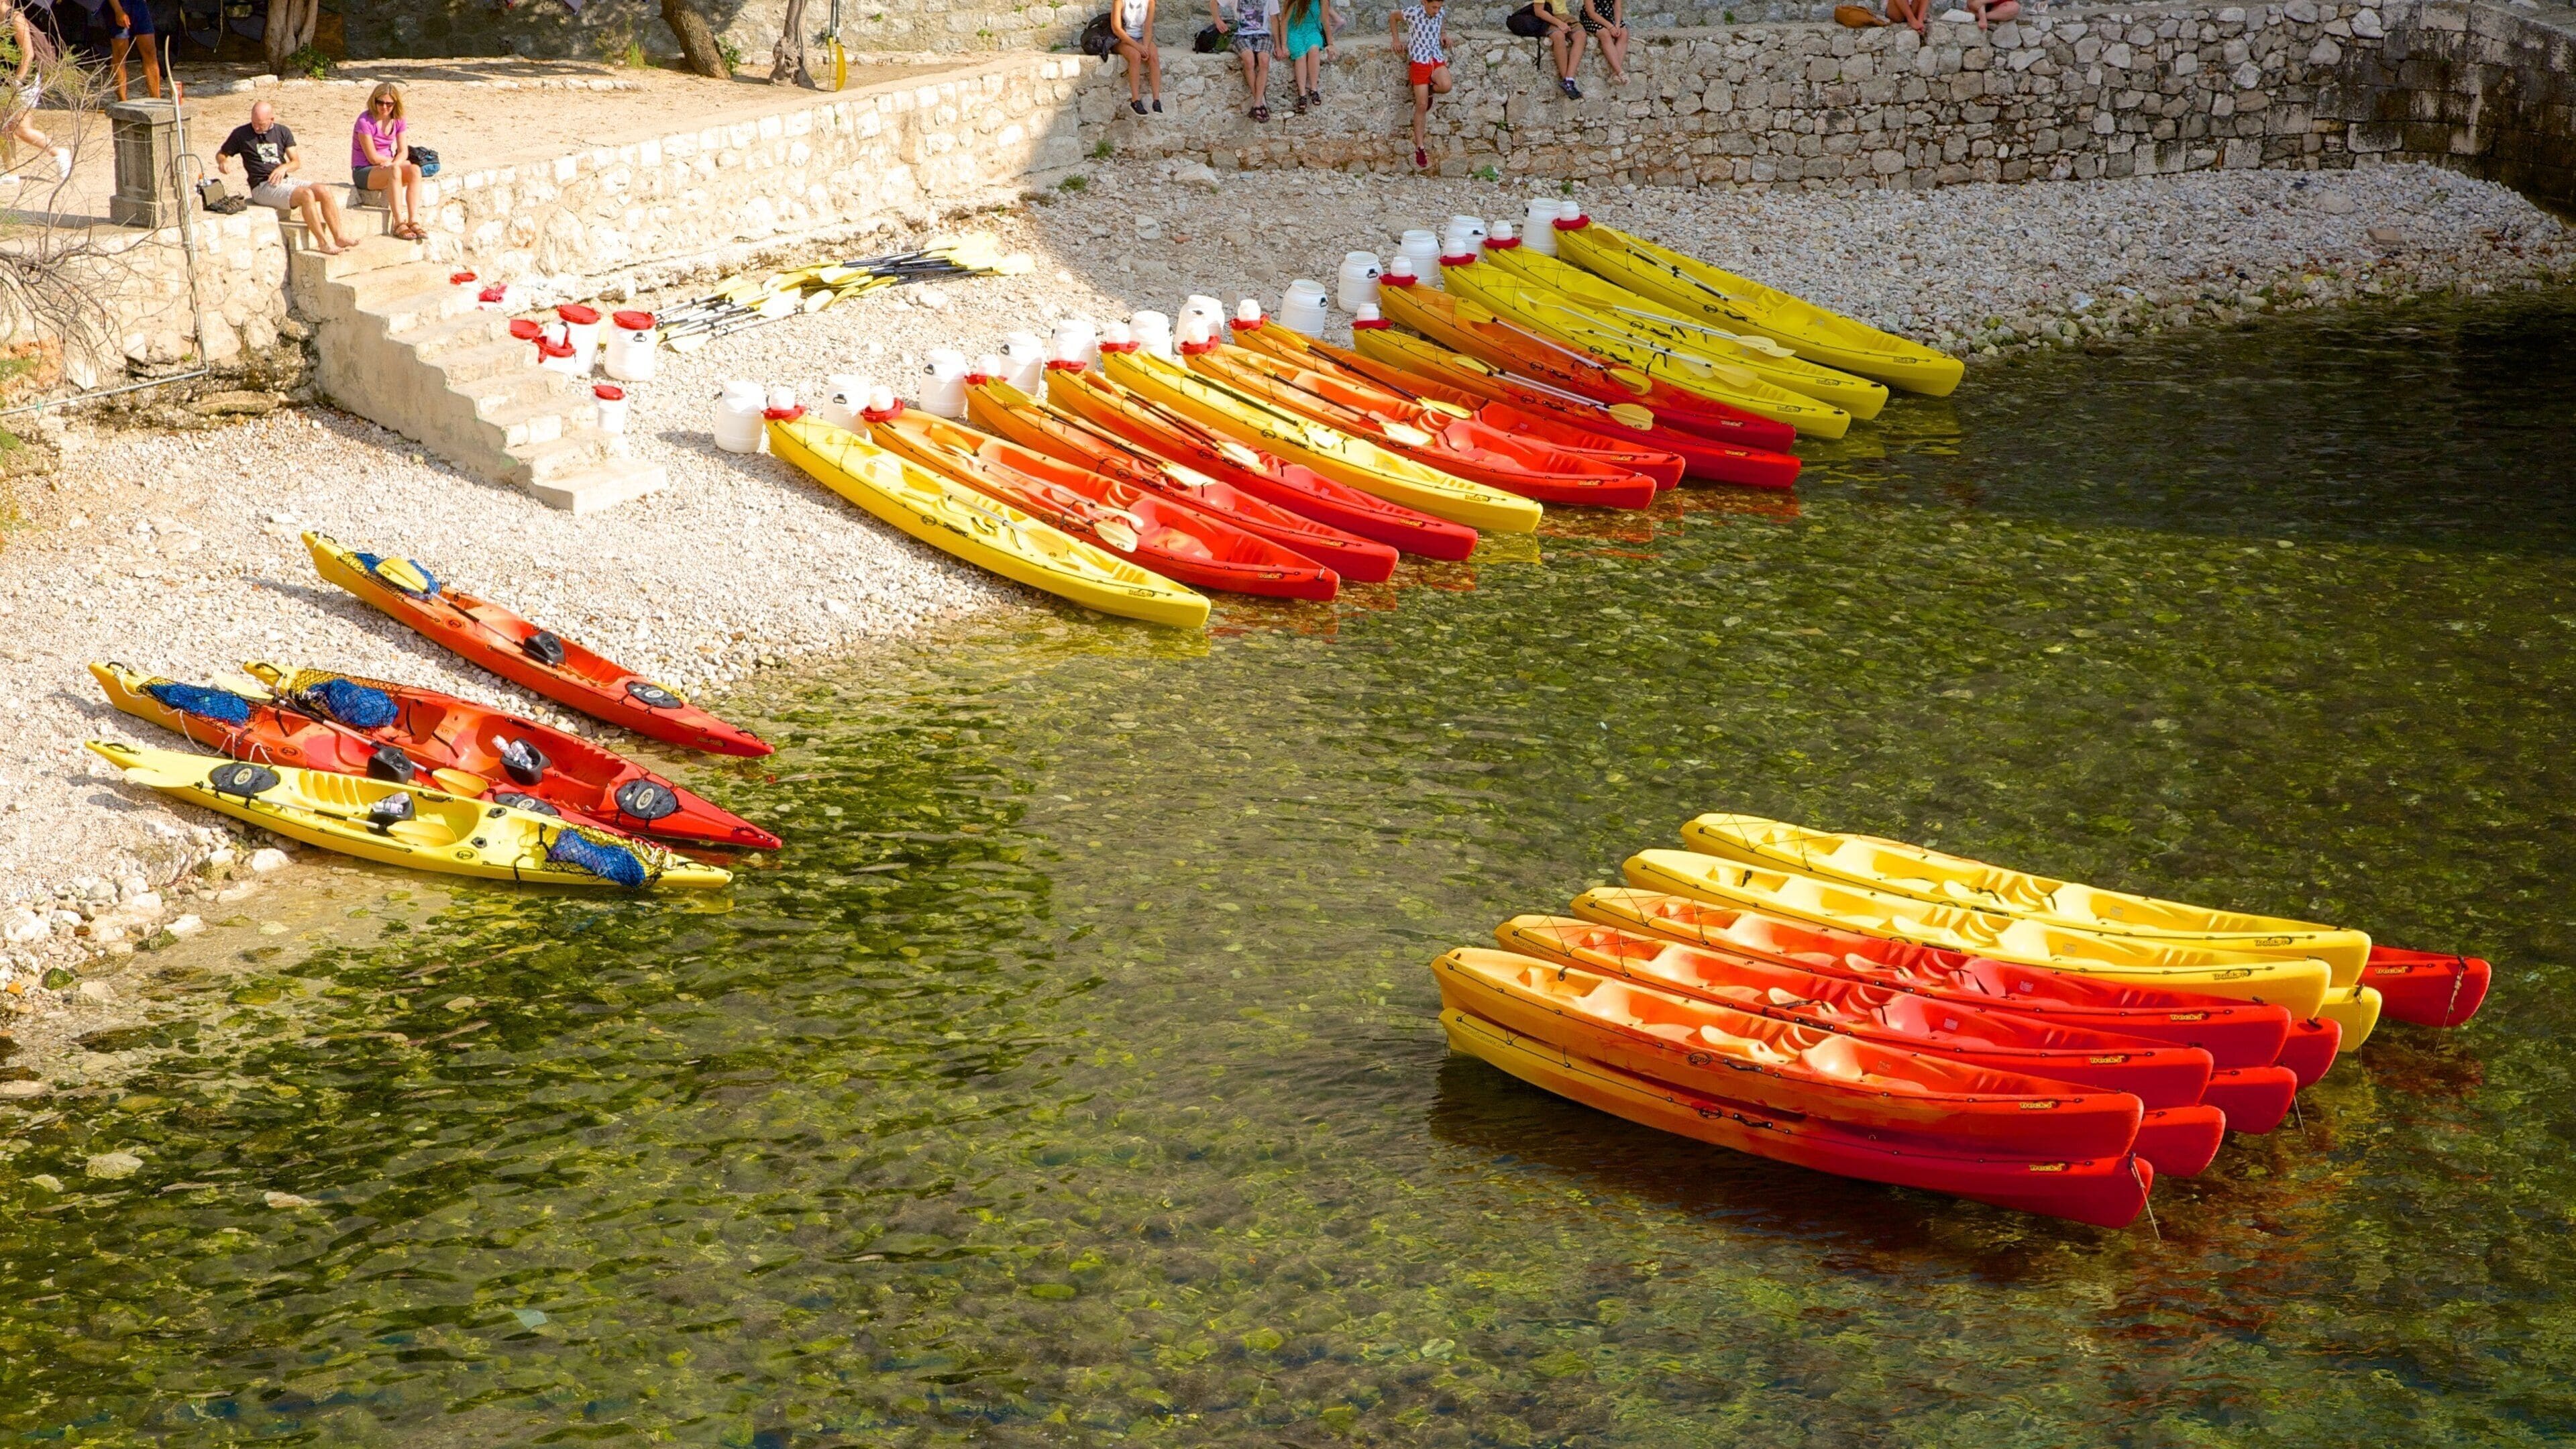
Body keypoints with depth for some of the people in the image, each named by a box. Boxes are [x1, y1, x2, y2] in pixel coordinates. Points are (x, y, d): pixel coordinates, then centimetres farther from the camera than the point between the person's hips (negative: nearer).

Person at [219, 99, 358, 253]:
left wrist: (284, 167, -11)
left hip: (286, 180, 5)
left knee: (324, 191, -18)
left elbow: (297, 162, 11)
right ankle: (323, 243, -28)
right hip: (263, 187, -5)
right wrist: (223, 162, -12)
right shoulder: (241, 134, 3)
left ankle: (340, 237, -15)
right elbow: (221, 155, 11)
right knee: (306, 195, -30)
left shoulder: (283, 132, 13)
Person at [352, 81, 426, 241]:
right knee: (394, 171, -37)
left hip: (387, 167, 6)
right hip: (364, 172, -6)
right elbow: (373, 157, -15)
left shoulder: (398, 121, 6)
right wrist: (394, 162, -2)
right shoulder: (365, 121, -15)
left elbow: (403, 151, 0)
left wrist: (395, 162, -21)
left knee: (414, 170, -25)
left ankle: (414, 221, -34)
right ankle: (399, 224, -39)